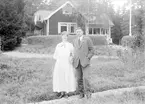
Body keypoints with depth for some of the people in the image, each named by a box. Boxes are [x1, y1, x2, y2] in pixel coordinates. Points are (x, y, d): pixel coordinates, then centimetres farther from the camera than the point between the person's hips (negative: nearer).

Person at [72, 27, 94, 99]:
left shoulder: (87, 39, 1)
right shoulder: (74, 41, 15)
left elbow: (92, 50, 2)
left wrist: (87, 58, -9)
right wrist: (74, 60, 8)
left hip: (85, 62, -4)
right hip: (77, 62, 4)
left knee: (85, 78, -15)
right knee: (79, 79, 3)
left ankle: (87, 92, -2)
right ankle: (81, 93, 13)